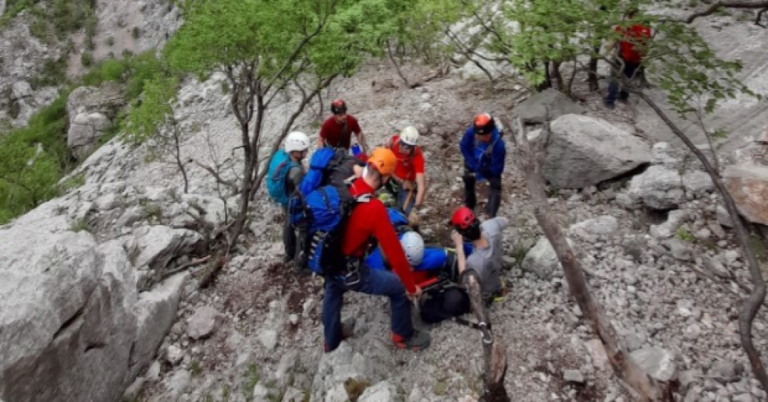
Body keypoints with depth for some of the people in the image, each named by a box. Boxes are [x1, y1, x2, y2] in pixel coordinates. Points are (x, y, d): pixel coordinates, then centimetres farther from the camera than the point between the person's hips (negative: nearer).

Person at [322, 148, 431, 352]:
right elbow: (394, 251, -23)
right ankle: (403, 336, 34)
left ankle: (332, 338, 62)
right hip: (349, 271, -7)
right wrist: (411, 286, -12)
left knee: (333, 292, 35)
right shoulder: (374, 208, -29)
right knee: (399, 288, 10)